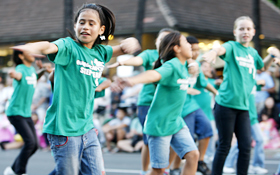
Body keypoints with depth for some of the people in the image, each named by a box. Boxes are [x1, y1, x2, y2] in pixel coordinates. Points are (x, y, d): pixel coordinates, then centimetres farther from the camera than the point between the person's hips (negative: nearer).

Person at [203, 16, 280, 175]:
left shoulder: (253, 52, 12)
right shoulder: (232, 46, -5)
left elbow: (263, 66, 33)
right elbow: (222, 49, -31)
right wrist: (213, 53, -56)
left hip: (243, 106, 5)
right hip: (226, 104, -5)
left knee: (246, 146, 3)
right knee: (224, 146, 0)